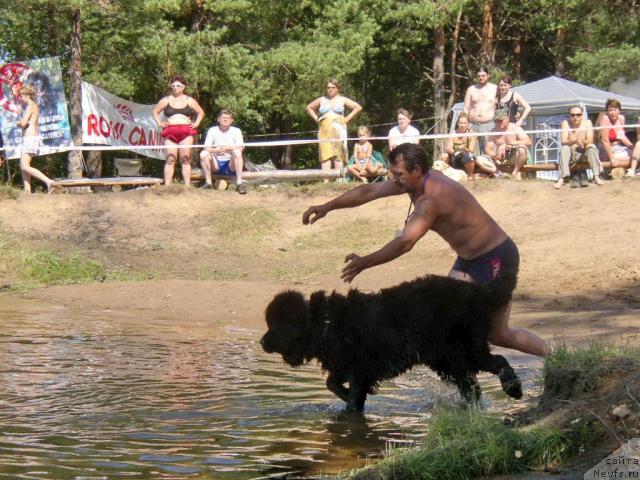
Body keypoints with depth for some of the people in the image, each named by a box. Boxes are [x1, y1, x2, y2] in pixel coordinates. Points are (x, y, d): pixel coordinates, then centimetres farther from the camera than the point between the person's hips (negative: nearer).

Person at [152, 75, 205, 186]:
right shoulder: (166, 101, 13)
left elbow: (201, 112, 24)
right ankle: (167, 186, -10)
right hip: (170, 133, 0)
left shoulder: (190, 101, 14)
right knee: (170, 160, -7)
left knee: (185, 160, -3)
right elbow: (155, 112, 22)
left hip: (186, 133, 0)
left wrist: (196, 123, 9)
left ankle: (187, 186, -4)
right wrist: (159, 123, 8)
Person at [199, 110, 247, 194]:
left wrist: (227, 148, -28)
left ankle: (239, 183, -31)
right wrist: (215, 150, -30)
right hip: (216, 165, 2)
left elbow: (240, 147, -13)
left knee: (237, 152, -30)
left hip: (231, 165, -1)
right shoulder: (212, 130, 2)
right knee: (203, 153, -23)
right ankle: (208, 182, -15)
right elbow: (206, 148, -8)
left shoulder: (236, 131, 0)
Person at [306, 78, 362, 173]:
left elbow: (358, 107, 8)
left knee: (338, 155, -8)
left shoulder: (342, 100, 9)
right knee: (325, 155, -8)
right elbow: (309, 108, 25)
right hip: (324, 132, 2)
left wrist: (347, 119, 1)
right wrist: (316, 119, 11)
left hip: (338, 132, -2)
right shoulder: (321, 100, 15)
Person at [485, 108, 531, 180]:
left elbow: (528, 142, -17)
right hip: (502, 159, 3)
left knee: (521, 148, -38)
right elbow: (487, 149, -5)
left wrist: (513, 144, -31)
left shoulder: (515, 128, -6)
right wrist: (494, 156, -28)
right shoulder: (494, 131, 2)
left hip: (516, 158, -3)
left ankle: (515, 172, -22)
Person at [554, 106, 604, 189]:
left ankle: (596, 177, -34)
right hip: (571, 154, 0)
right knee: (564, 148, -29)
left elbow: (590, 141, -15)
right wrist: (574, 140, -37)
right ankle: (562, 178, -37)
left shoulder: (587, 122, -5)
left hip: (585, 153, 0)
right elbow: (563, 141, -17)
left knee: (592, 147, -28)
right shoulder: (565, 123, -6)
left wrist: (582, 141, -38)